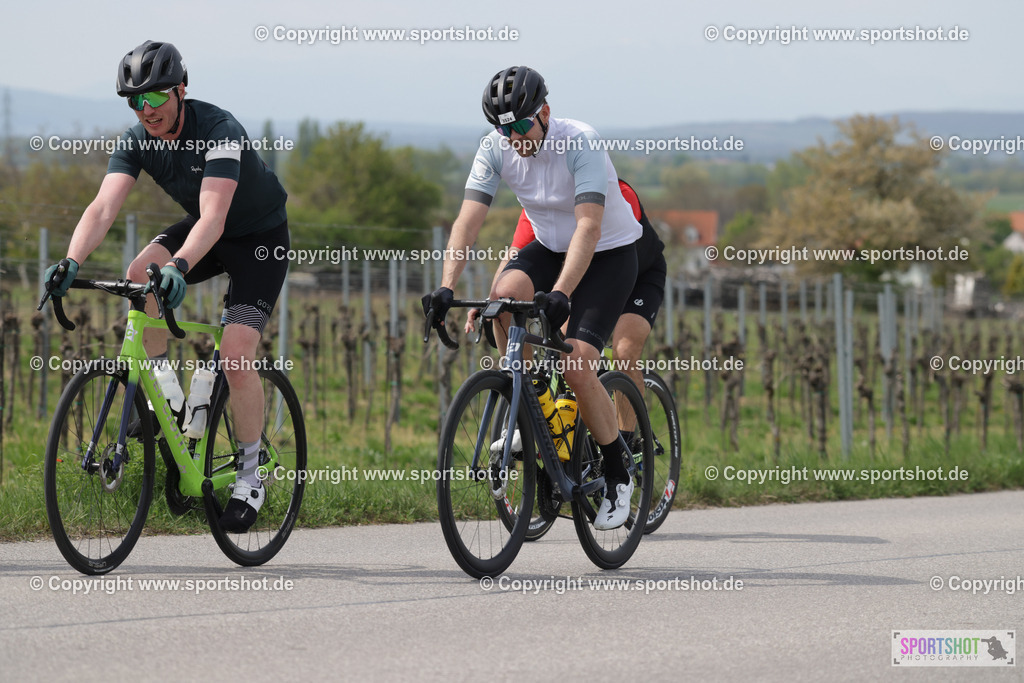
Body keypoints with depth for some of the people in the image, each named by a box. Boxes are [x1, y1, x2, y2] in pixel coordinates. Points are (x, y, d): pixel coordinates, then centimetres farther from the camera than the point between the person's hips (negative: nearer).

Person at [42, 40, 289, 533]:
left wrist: (180, 266, -61)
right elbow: (103, 208, -26)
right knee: (140, 277, -26)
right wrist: (72, 262, -44)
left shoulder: (218, 130, -31)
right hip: (204, 233, 5)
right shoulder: (136, 141, -14)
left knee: (235, 355, -20)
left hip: (259, 237, -5)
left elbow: (214, 215, -44)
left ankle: (250, 474, -1)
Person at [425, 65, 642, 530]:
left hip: (609, 254, -5)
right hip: (548, 246, 5)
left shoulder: (580, 143, -29)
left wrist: (560, 293, -50)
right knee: (506, 294, -30)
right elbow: (468, 219, -20)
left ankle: (618, 477, -1)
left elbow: (588, 227, -37)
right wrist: (447, 286, -35)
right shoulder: (496, 148, -14)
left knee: (576, 367, -21)